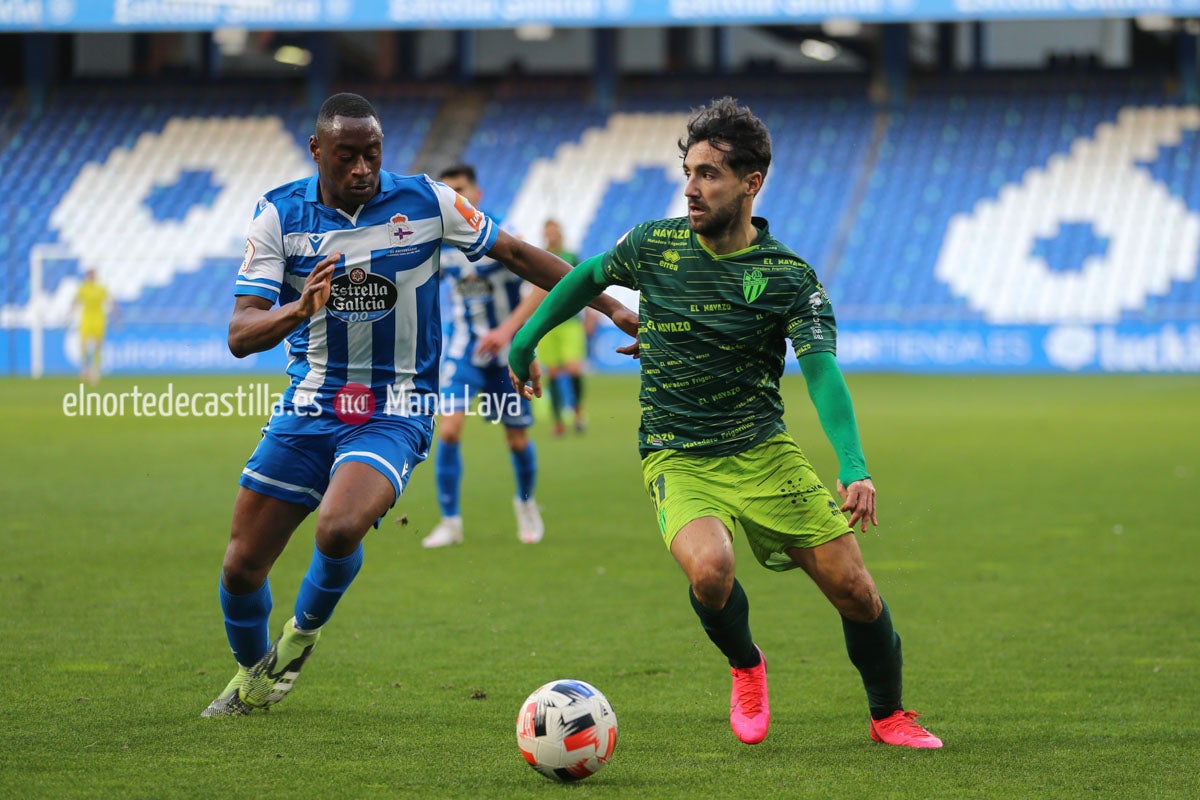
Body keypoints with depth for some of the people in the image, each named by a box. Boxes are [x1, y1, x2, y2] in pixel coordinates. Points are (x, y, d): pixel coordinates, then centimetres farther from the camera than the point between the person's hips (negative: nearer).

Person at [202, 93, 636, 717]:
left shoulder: (425, 202, -6)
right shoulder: (279, 215, -5)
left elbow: (516, 253, 6)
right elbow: (240, 335, -11)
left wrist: (611, 308, 6)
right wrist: (299, 310, -32)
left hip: (394, 413, -2)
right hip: (309, 406, 2)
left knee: (339, 529, -30)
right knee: (241, 566, 0)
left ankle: (304, 631, 4)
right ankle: (251, 679, 32)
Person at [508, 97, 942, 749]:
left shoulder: (790, 276, -8)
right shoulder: (654, 245, -3)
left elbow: (821, 373, -18)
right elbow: (587, 277, 18)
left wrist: (852, 467, -33)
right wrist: (524, 344, 22)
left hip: (764, 451, 1)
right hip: (677, 459, 0)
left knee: (852, 588, -6)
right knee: (710, 570, -30)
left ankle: (888, 715, 23)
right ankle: (745, 669, 4)